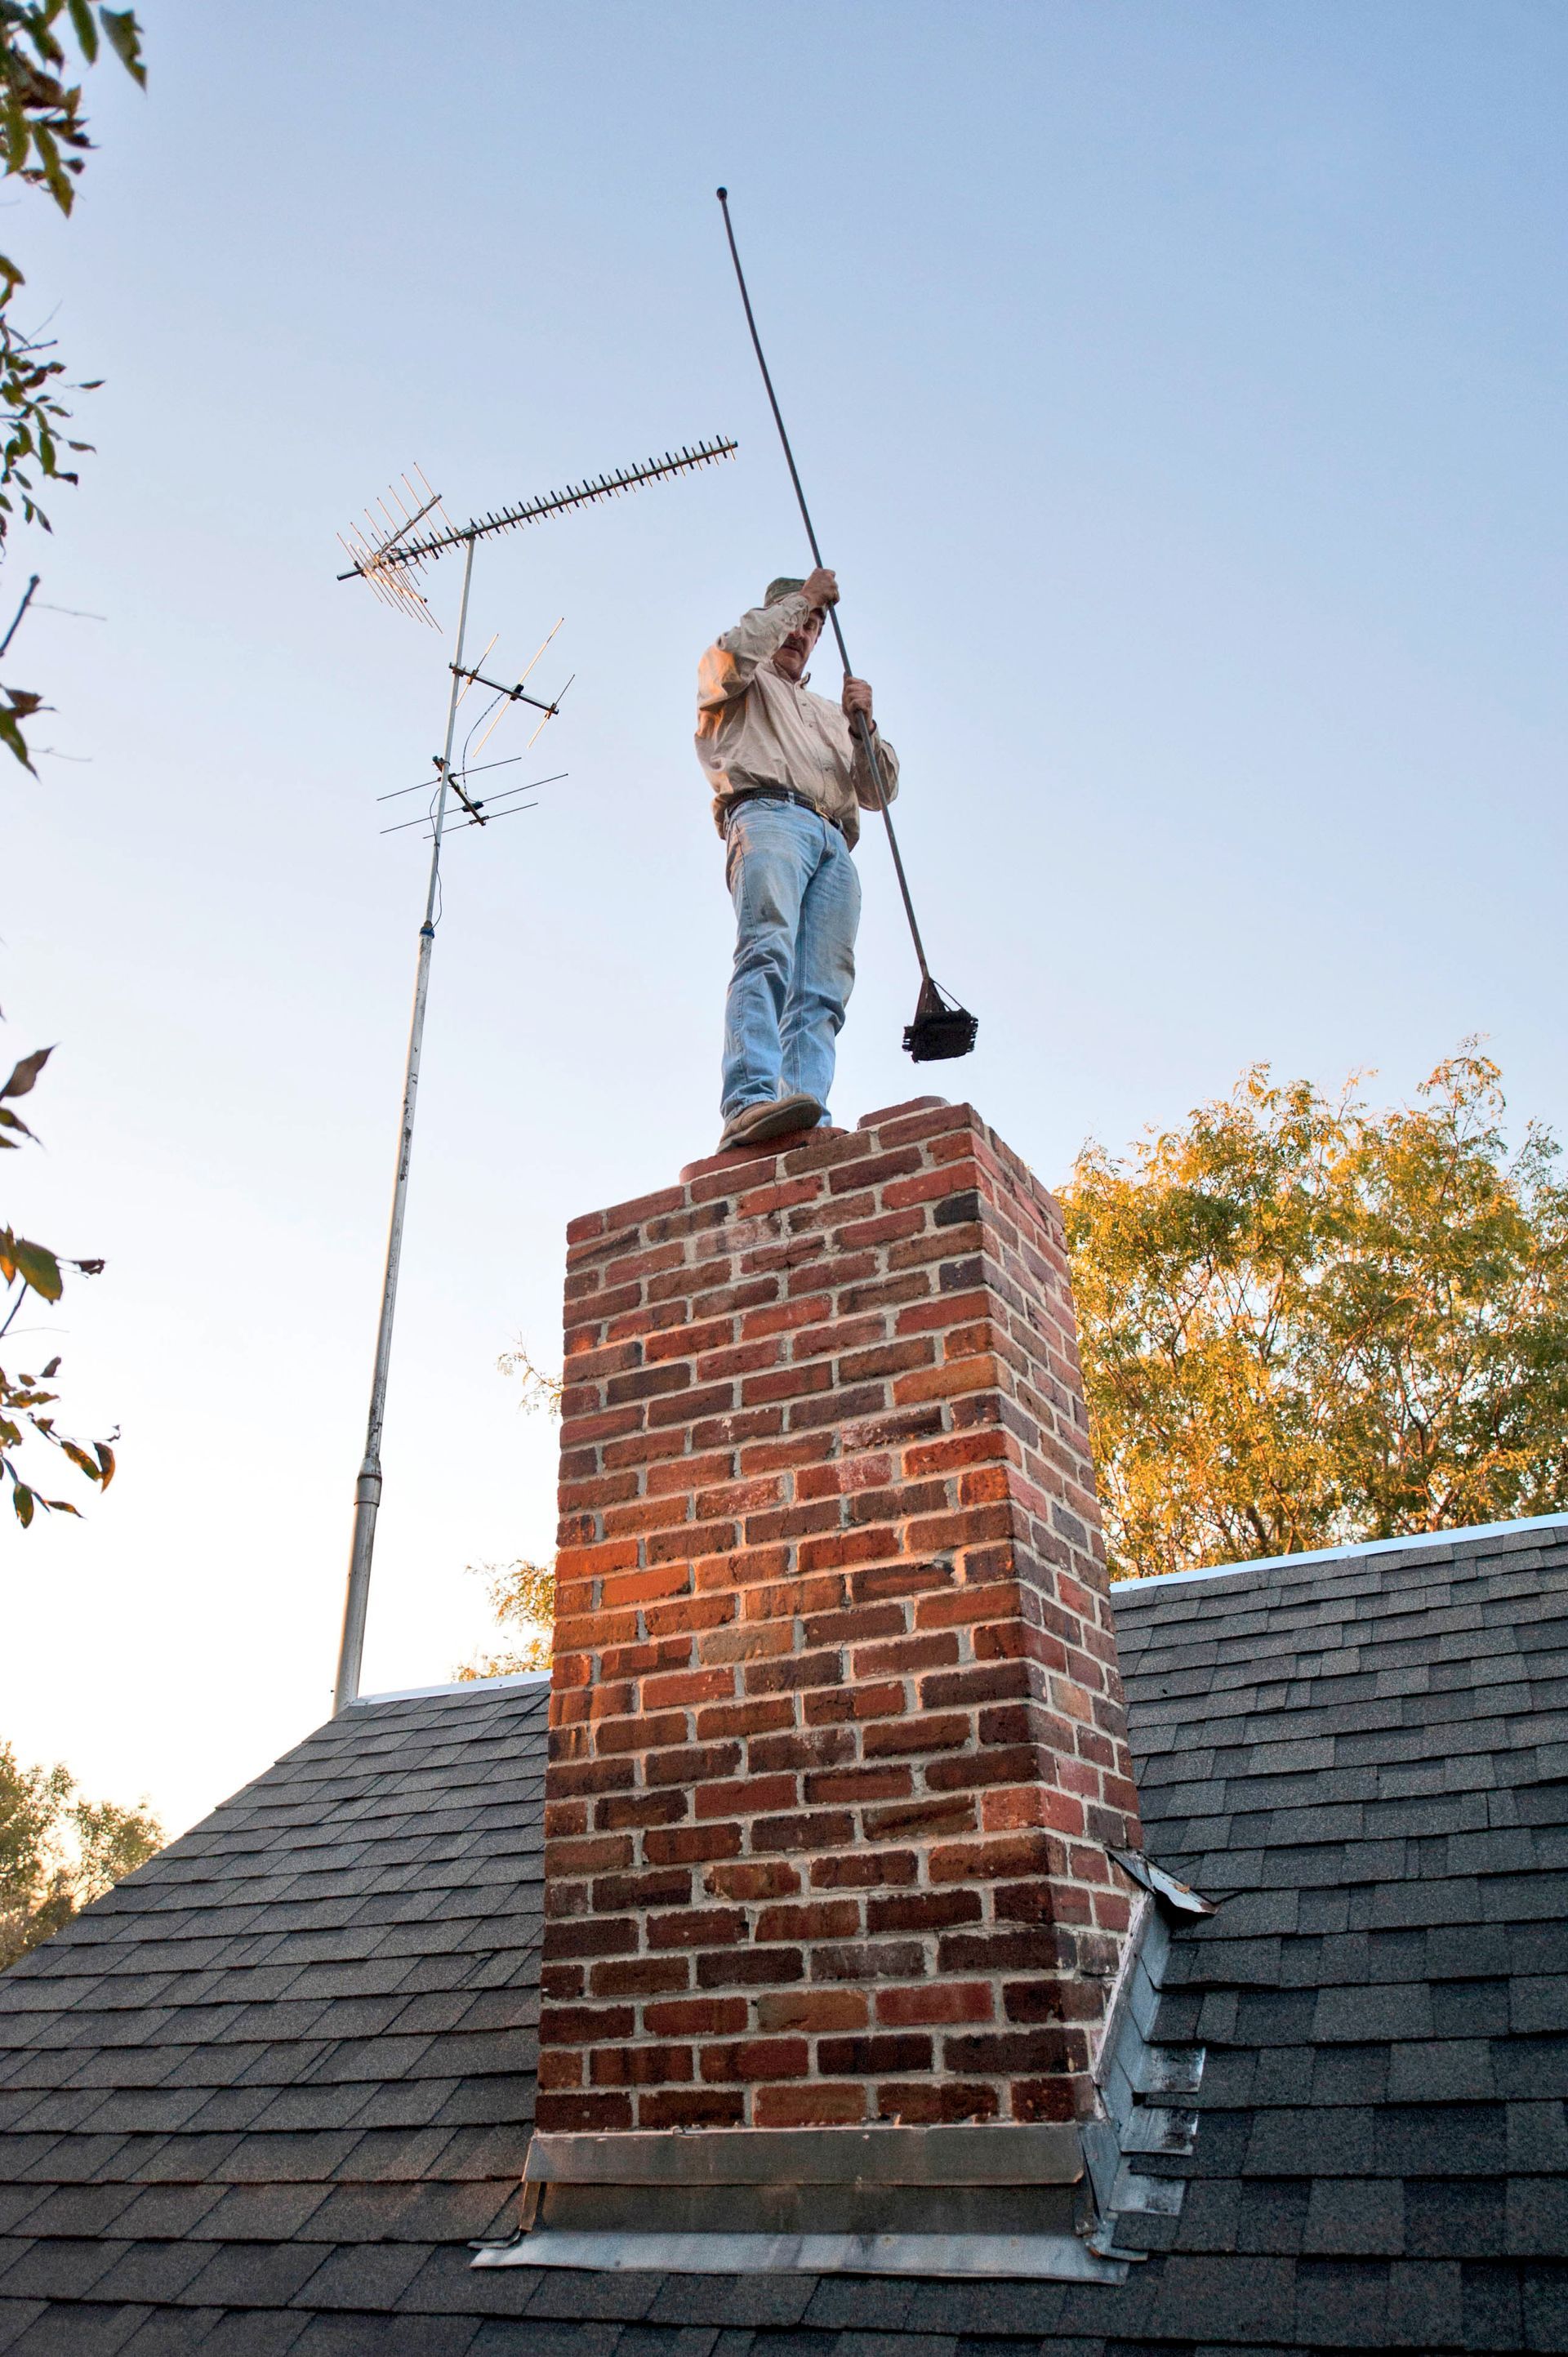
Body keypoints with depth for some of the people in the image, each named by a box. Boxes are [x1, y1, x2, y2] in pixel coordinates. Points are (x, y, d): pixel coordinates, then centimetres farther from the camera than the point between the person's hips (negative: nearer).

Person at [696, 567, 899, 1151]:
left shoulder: (829, 712, 42)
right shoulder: (741, 685, 28)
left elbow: (877, 792, 28)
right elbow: (735, 650, 1)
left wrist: (865, 724, 11)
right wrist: (801, 595, 12)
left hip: (833, 842, 5)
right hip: (767, 814, -5)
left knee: (823, 991, -16)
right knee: (767, 952, -30)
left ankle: (811, 1124, -31)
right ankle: (749, 1104, -46)